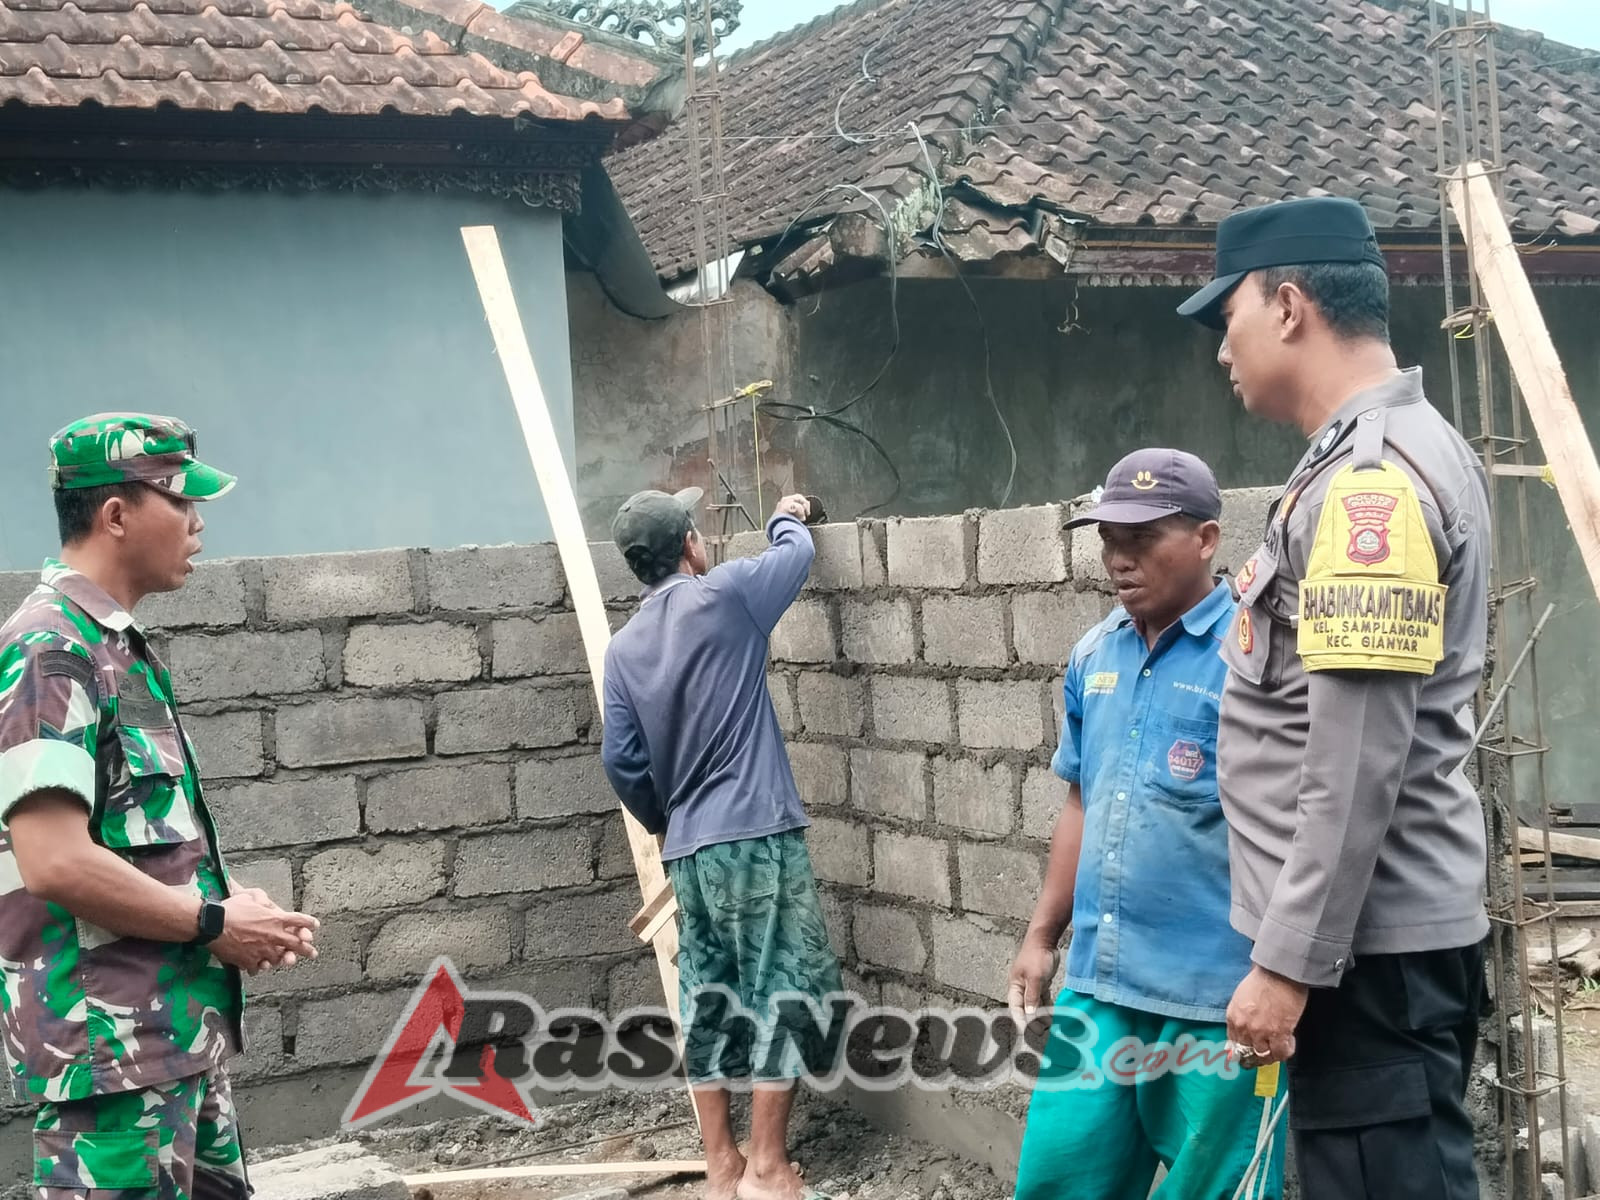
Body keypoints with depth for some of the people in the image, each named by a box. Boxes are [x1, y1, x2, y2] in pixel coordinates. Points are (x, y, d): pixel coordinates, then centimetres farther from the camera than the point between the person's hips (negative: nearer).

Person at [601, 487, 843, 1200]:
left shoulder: (624, 648, 7)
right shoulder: (724, 596, -7)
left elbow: (621, 759, 6)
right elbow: (797, 554, 11)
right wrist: (786, 518, 34)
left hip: (689, 848, 6)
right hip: (756, 834, -6)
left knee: (707, 1002, 11)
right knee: (784, 989, 0)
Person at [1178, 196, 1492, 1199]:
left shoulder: (1369, 476, -18)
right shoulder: (1405, 451, 14)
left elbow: (1359, 762, -23)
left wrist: (1288, 961, -20)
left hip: (1368, 940, -10)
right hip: (1385, 927, 10)